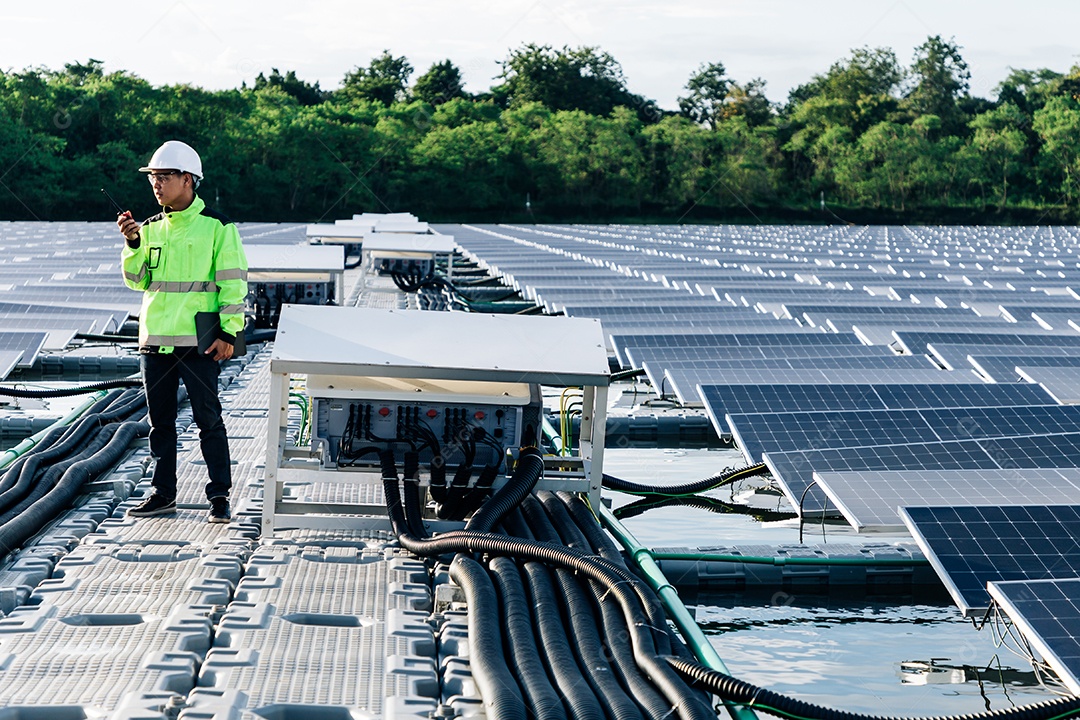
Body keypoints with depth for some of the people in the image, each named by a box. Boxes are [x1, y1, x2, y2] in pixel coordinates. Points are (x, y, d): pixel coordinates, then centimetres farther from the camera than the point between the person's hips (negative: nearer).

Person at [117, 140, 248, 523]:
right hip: (155, 337, 6)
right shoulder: (151, 228, 11)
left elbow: (233, 281, -5)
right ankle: (163, 494, 19)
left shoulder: (216, 226, -4)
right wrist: (133, 244, -6)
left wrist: (229, 332, -11)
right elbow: (137, 280, 10)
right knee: (160, 420, 11)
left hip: (198, 342, -6)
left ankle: (219, 495, 4)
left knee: (208, 419, -2)